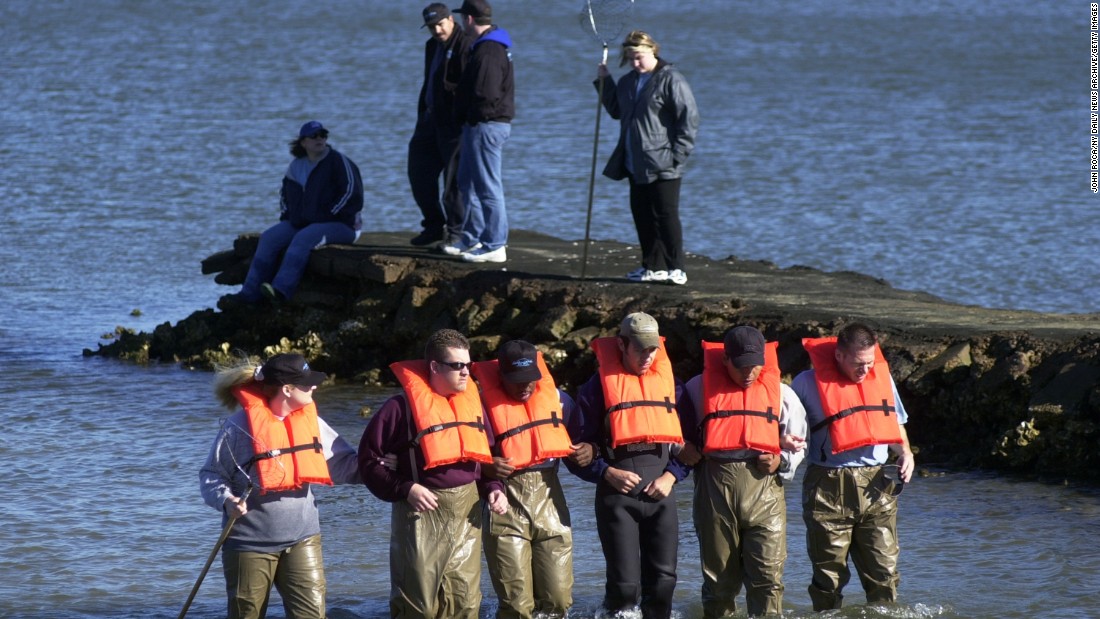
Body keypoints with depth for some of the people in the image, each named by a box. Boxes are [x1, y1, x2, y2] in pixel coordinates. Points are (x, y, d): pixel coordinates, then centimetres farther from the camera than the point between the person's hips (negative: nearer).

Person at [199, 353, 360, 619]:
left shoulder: (310, 421, 3)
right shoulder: (241, 426, -11)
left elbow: (342, 463, 7)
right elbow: (211, 475, -5)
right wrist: (226, 499, -23)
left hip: (302, 539, 4)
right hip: (249, 543, -4)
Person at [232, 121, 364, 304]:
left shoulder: (338, 161, -7)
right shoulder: (297, 166, 13)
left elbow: (352, 192, -14)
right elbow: (285, 192, 29)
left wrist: (329, 214, -16)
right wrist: (285, 216, 12)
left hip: (340, 225, -7)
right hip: (300, 223, 7)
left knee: (303, 239, -34)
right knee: (269, 238, -9)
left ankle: (281, 289, -47)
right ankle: (249, 294, -15)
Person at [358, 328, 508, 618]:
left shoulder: (472, 400, 9)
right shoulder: (405, 405, -10)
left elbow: (484, 455, 21)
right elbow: (369, 457, -8)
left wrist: (493, 488, 4)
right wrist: (406, 489, -18)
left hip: (466, 512, 6)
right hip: (423, 511, -6)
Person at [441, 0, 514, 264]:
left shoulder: (487, 52, -20)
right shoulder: (488, 46, 15)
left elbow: (486, 96, -26)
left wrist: (471, 117, -12)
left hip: (486, 126, -11)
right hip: (478, 125, 11)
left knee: (488, 187, -8)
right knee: (468, 183, 20)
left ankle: (495, 246, -6)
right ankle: (472, 240, 29)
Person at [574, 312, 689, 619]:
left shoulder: (669, 383, 10)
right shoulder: (600, 385, -1)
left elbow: (687, 439, 13)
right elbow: (582, 444, 0)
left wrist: (671, 476, -2)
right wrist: (608, 473, -14)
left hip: (660, 491, 3)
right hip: (618, 491, -3)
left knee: (663, 579, 2)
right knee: (625, 583, -7)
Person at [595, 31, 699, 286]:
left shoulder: (671, 80, -9)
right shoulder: (628, 82, 14)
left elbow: (689, 118, -11)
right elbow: (616, 111, 24)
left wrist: (678, 153, -15)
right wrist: (604, 82, 13)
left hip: (662, 166, -8)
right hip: (635, 165, 8)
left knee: (665, 215, -7)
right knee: (642, 215, 9)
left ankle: (675, 268, -3)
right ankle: (653, 267, 17)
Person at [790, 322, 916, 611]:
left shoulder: (881, 377, 11)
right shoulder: (809, 383, -1)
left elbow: (895, 424, 25)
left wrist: (905, 453, 6)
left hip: (875, 486, 3)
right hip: (829, 488, -3)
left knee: (884, 572, -2)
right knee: (829, 576, 1)